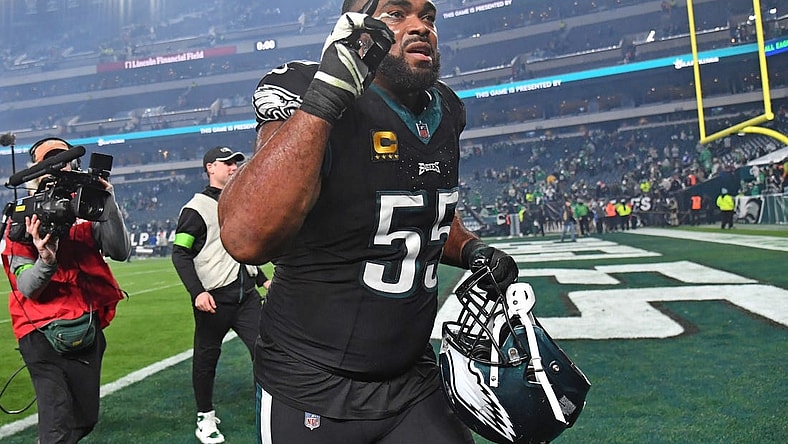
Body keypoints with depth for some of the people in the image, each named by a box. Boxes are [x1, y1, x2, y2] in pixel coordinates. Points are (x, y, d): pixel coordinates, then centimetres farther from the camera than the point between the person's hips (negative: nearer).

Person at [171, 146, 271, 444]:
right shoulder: (197, 208, -7)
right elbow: (180, 254, -11)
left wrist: (262, 279, 22)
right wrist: (197, 292, -21)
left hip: (246, 295, 6)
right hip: (214, 298, -6)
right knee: (207, 357, 6)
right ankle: (205, 418, 24)